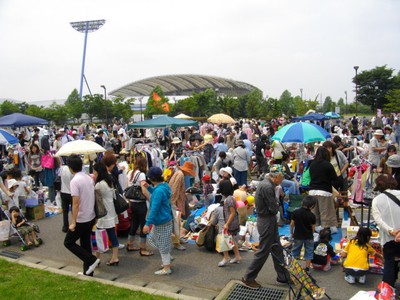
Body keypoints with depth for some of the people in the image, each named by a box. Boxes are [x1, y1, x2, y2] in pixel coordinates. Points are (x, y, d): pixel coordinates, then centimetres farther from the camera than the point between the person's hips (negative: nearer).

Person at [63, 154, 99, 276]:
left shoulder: (75, 181, -19)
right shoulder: (89, 178, 5)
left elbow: (76, 203, -23)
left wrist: (73, 222, -19)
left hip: (81, 220, -8)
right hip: (91, 217, 8)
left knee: (68, 242, 8)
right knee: (86, 243, 17)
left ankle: (91, 260, 0)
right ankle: (88, 271, 24)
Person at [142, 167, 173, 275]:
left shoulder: (159, 190, -26)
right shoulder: (164, 185, 3)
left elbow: (154, 208, -28)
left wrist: (147, 223, -25)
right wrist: (149, 187, 10)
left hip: (162, 222, -10)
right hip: (163, 220, 10)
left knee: (163, 245, 3)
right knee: (153, 238, 25)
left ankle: (167, 268, 18)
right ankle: (167, 261, 36)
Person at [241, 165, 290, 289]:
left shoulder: (266, 183, 9)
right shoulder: (267, 187, -24)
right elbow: (273, 208, -22)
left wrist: (275, 206, -4)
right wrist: (277, 206, -2)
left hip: (269, 220, 10)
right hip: (267, 221, -10)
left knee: (277, 249, 18)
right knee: (263, 251, 1)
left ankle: (283, 276, 31)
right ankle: (248, 278, 13)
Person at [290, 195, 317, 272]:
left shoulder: (295, 212, -10)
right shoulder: (312, 215, -14)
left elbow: (292, 224, -5)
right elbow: (313, 228, -6)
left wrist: (291, 232, 11)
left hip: (297, 236, 1)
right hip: (308, 237, -1)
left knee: (295, 252, 17)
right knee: (309, 252, 12)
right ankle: (307, 269, 14)